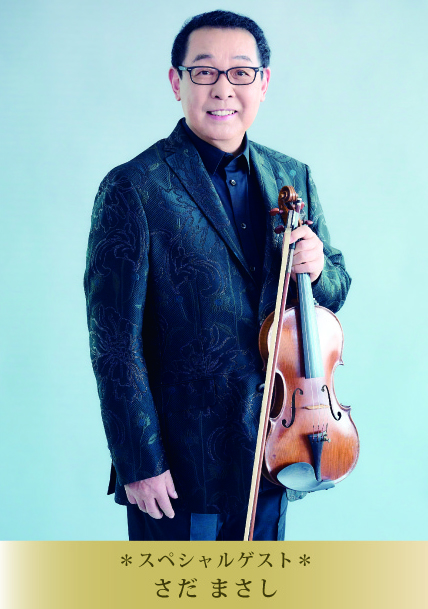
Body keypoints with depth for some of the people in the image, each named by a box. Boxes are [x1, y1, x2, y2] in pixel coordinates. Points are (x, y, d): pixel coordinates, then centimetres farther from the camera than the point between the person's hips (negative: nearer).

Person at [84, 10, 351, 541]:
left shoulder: (292, 178, 5)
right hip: (180, 460, -5)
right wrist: (139, 463, -15)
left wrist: (317, 269, -10)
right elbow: (115, 343, -14)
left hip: (272, 448, 5)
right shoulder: (132, 190, -14)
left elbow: (334, 291, 14)